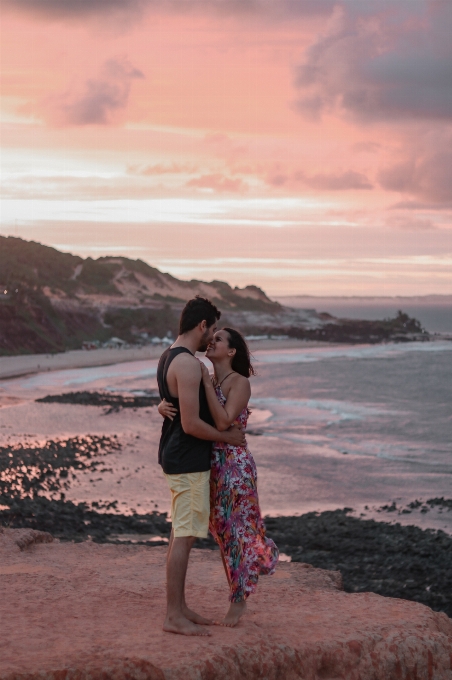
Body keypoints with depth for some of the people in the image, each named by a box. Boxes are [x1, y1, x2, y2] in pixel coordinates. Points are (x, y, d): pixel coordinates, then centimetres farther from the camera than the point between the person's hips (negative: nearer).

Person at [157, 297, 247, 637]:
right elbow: (191, 424, -23)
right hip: (188, 461, -11)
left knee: (181, 534, 15)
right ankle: (174, 616, -2)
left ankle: (179, 607, 23)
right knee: (184, 536, -6)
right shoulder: (188, 364, -20)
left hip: (176, 455, 11)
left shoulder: (168, 357, 13)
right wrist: (228, 437, -8)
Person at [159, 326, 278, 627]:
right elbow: (170, 405, 4)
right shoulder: (204, 382, 8)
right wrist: (163, 406, -20)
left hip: (235, 464, -7)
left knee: (235, 530, 2)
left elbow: (223, 422, -23)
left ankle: (238, 601, 14)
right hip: (212, 464, 7)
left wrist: (207, 383, -20)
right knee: (221, 529, 13)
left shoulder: (240, 383, -12)